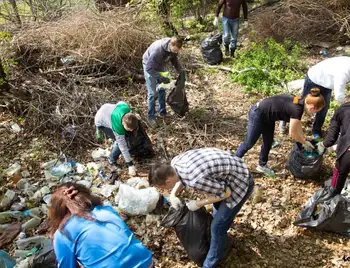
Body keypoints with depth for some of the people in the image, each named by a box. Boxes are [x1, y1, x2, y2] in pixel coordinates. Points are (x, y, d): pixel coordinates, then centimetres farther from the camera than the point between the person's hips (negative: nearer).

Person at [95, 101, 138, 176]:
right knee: (121, 141, -16)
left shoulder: (127, 108, -30)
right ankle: (112, 161, 4)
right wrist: (130, 165, -32)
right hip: (101, 122, -7)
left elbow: (120, 102, -4)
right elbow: (123, 146, -36)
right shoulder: (117, 126, -42)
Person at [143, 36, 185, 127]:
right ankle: (151, 117, 5)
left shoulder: (173, 48, -20)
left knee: (162, 89, 13)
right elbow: (150, 68, -35)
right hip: (150, 66, -6)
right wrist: (162, 78, -35)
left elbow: (174, 59, 1)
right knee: (152, 93, -5)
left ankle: (162, 112, 27)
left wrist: (180, 69, -13)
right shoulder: (157, 50, -41)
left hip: (160, 66, 7)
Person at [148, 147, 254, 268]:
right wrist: (173, 195, -4)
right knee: (218, 209, 30)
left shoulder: (195, 180, -38)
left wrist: (198, 204, -13)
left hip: (240, 183, -9)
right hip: (232, 167, 9)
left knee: (217, 226, 0)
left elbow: (226, 193, -22)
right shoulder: (175, 162, -12)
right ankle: (223, 243, 56)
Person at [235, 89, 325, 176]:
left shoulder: (300, 102, -1)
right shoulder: (296, 109, -27)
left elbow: (297, 125, 14)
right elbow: (292, 133, -16)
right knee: (249, 143, 5)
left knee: (268, 142, 16)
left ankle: (262, 165, 32)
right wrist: (305, 142, 0)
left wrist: (303, 140, 14)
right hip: (257, 114, -9)